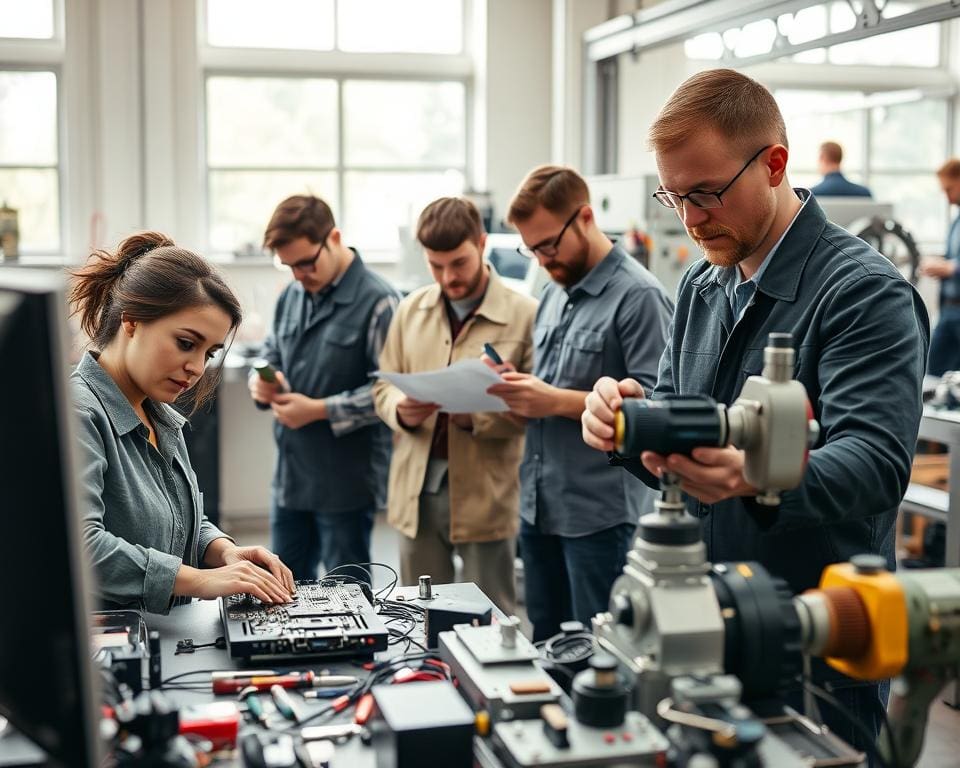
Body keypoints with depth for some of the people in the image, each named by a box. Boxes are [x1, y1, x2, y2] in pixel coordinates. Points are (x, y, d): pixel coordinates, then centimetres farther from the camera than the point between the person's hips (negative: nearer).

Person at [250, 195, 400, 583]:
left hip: (346, 480, -7)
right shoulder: (291, 295, 6)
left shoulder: (377, 302, -15)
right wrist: (261, 381, -5)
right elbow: (271, 354, 19)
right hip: (290, 473, 7)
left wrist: (319, 410, -20)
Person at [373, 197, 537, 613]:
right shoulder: (410, 309, 8)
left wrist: (477, 418, -24)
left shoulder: (525, 314, -8)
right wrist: (401, 411, -11)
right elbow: (383, 384, 11)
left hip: (484, 496, -4)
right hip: (417, 490, 4)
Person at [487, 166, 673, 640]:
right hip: (538, 506, 8)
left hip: (600, 512, -8)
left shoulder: (638, 296, -12)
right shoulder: (554, 293, 14)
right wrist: (518, 392, -1)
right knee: (545, 649, 17)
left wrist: (557, 401, -22)